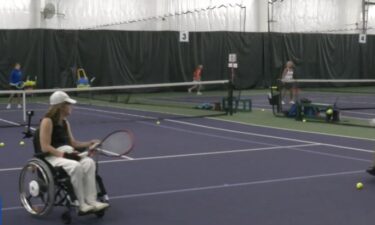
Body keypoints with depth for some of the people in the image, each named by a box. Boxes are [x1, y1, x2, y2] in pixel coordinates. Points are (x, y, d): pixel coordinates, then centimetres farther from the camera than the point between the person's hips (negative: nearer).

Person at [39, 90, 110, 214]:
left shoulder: (65, 122, 16)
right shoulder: (47, 121, -10)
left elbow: (72, 143, 18)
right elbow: (45, 147, -17)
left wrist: (89, 144, 4)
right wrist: (63, 154, -25)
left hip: (67, 154, 8)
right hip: (52, 156, -7)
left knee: (89, 162, -21)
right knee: (75, 166, -35)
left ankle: (91, 201, -27)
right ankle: (81, 204, -27)